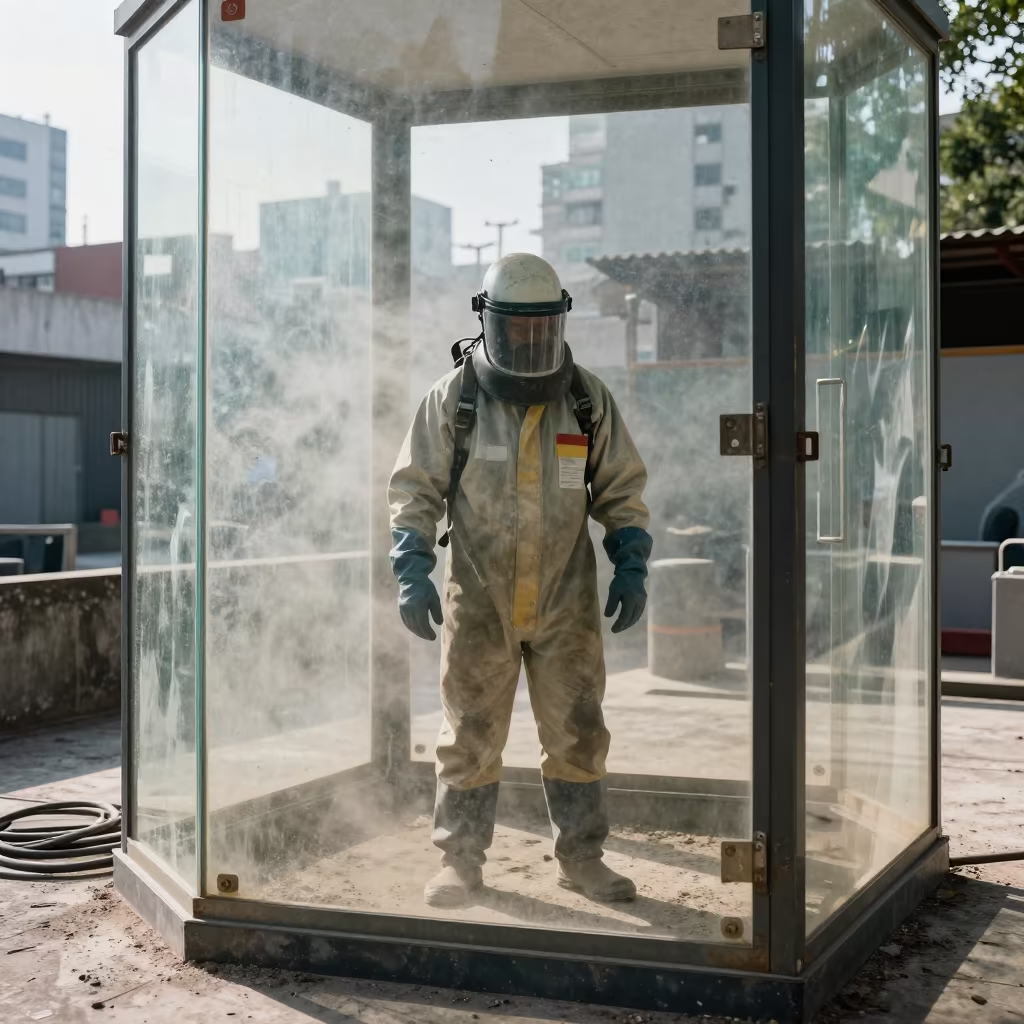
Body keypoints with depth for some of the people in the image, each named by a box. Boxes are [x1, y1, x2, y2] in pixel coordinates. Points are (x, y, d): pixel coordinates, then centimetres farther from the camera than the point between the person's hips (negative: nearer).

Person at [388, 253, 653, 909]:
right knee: (471, 738, 5)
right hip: (479, 601, -1)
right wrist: (413, 573, -10)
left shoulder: (589, 399, 2)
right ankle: (461, 861, 19)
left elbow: (622, 491, 10)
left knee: (577, 736, 7)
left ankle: (582, 859, 21)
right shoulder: (453, 399, -3)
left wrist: (631, 570, 0)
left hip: (567, 602, 2)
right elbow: (415, 491, 1)